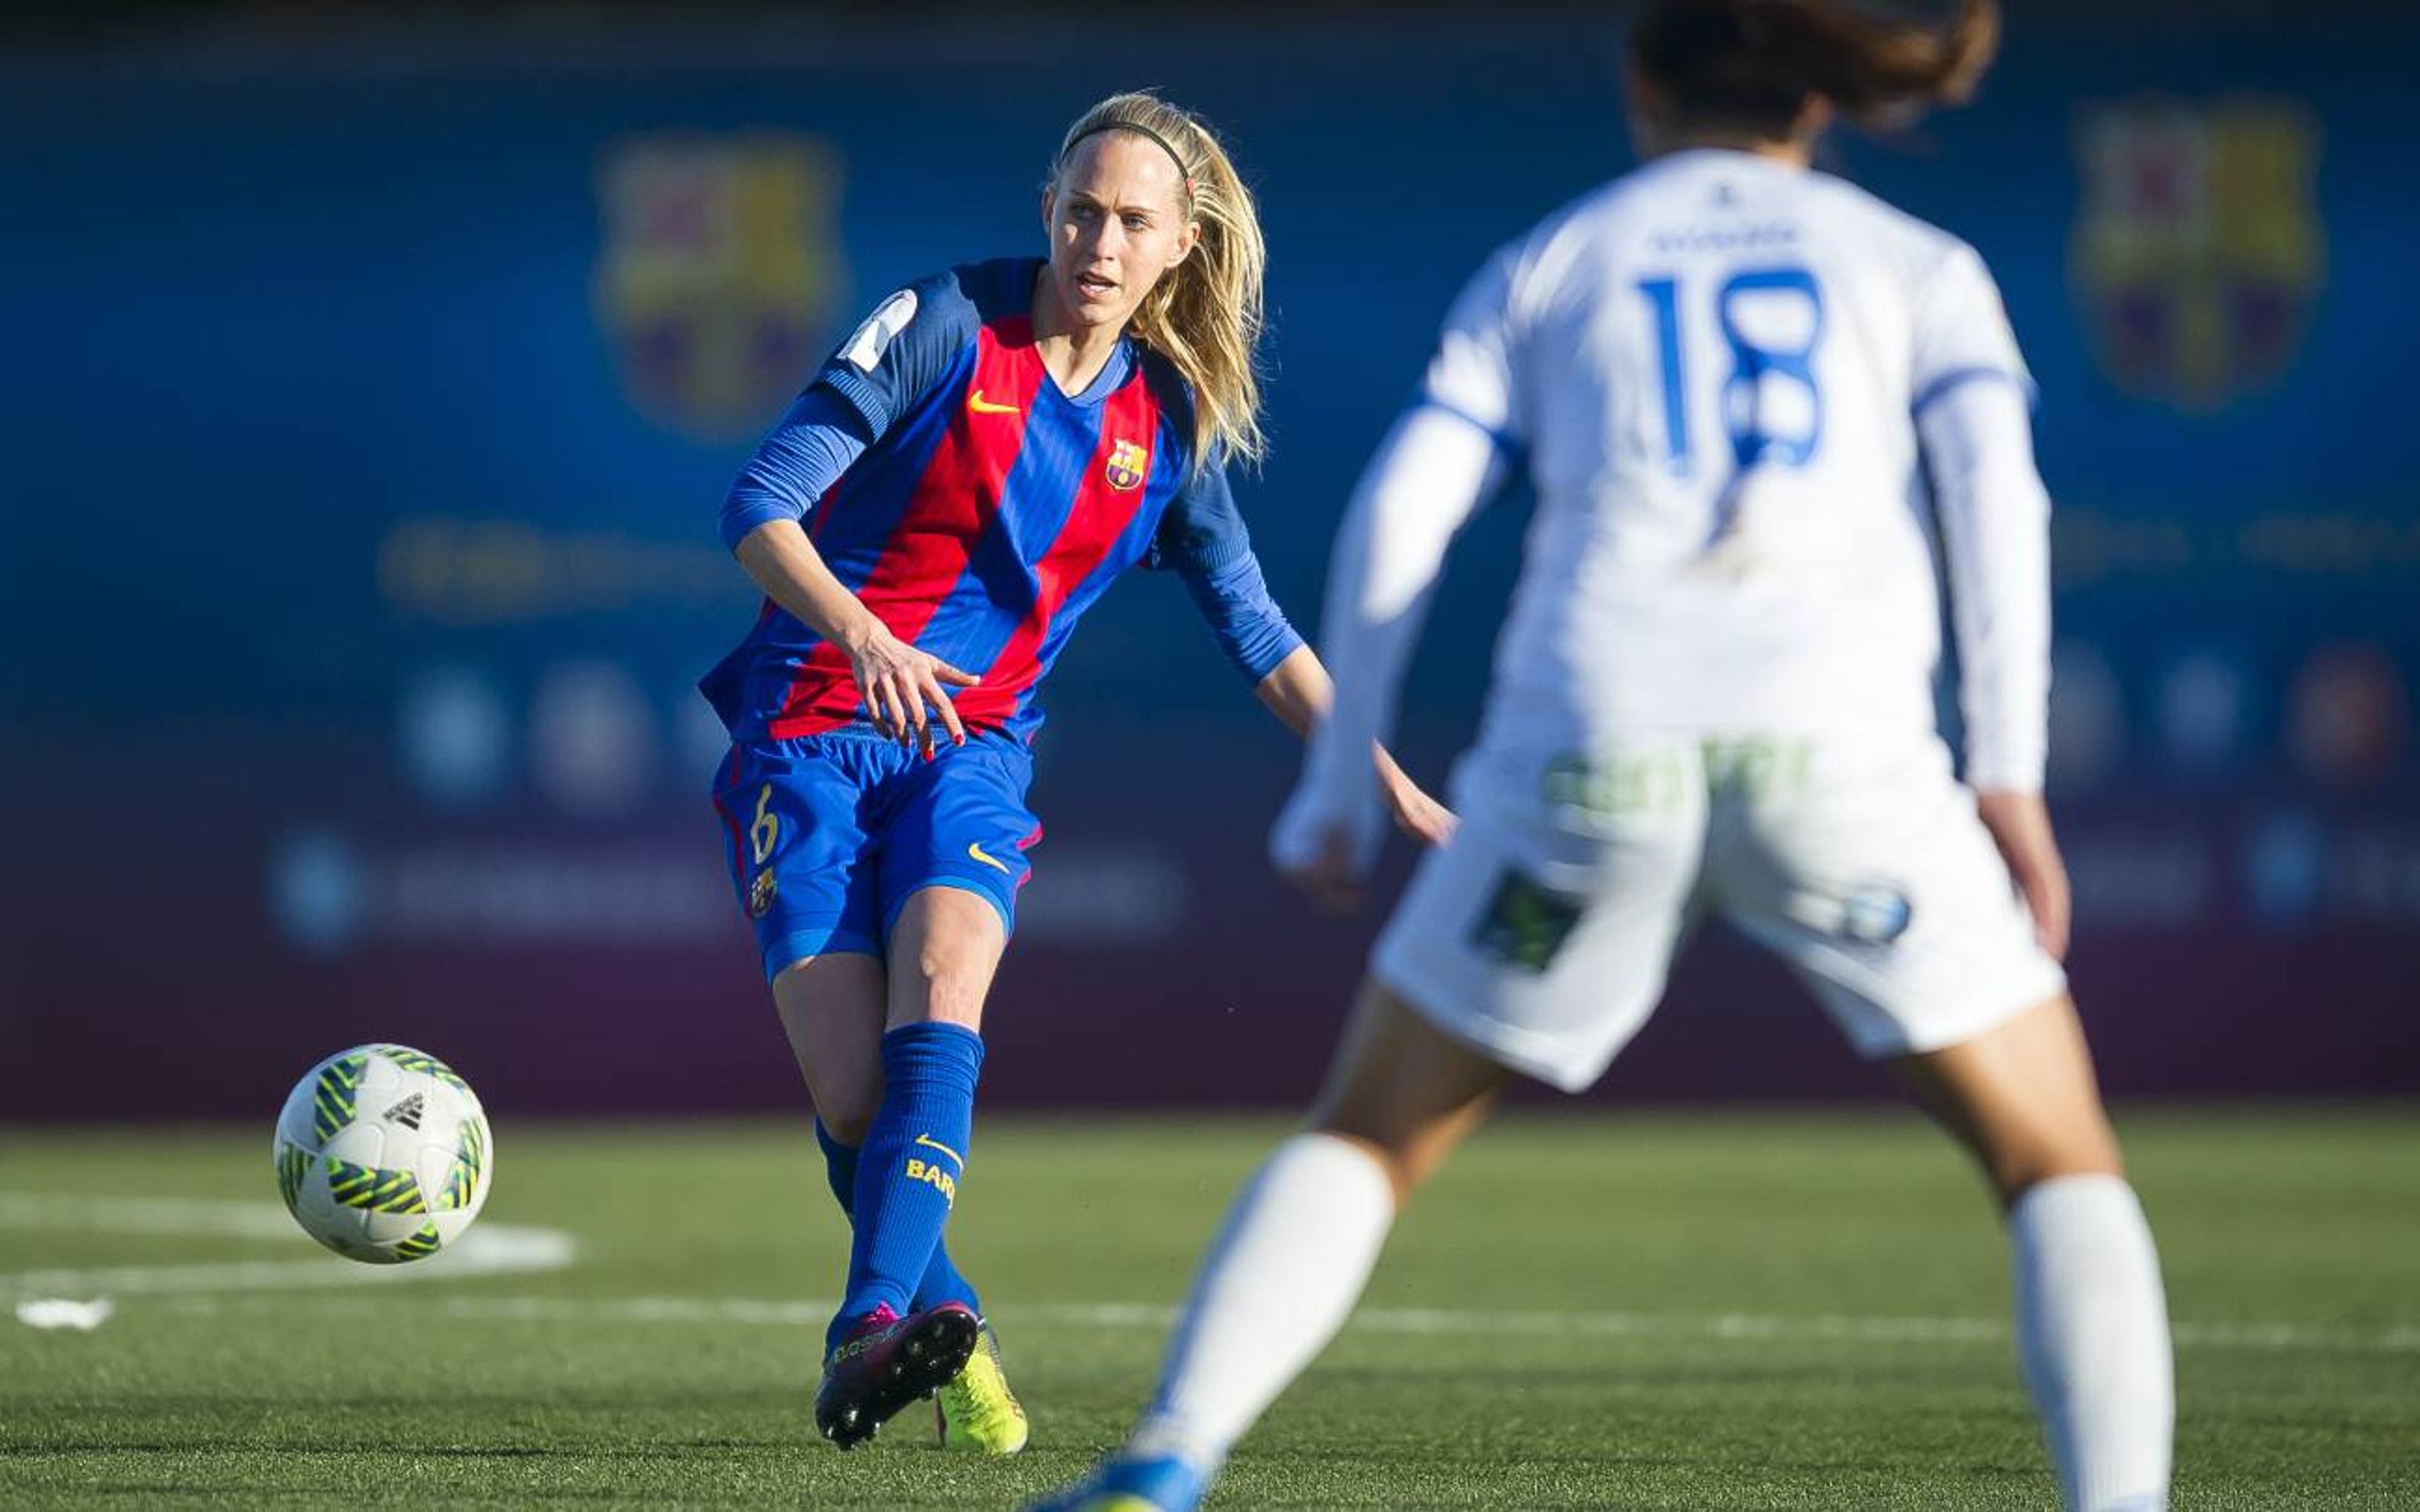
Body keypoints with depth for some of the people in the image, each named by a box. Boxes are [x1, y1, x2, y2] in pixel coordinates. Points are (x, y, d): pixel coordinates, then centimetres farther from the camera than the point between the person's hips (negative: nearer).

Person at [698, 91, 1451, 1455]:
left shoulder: (1170, 424, 6)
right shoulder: (944, 327, -7)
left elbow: (1260, 635, 17)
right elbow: (760, 506, -13)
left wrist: (1397, 793, 14)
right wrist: (859, 632, -31)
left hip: (972, 748, 2)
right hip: (812, 730, -2)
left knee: (939, 1009, -28)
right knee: (854, 1103, -12)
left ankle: (874, 1333, -39)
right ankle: (947, 1320, 12)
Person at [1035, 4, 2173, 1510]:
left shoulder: (1549, 266, 24)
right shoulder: (1920, 266, 22)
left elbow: (1397, 517, 10)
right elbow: (1993, 480, 2)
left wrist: (1338, 783, 18)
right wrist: (2010, 777, -2)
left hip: (1593, 750, 1)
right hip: (1838, 758, -1)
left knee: (1371, 1130, 19)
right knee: (2060, 1159, 13)